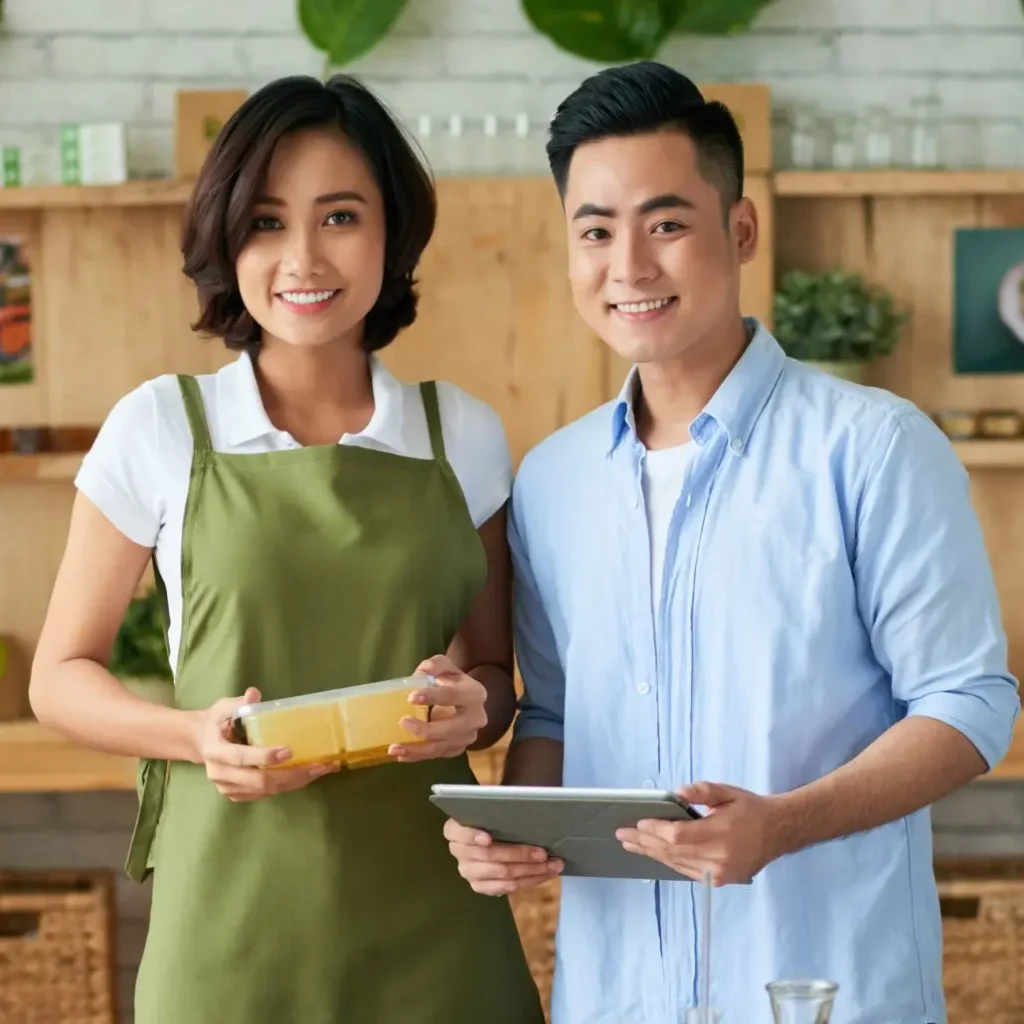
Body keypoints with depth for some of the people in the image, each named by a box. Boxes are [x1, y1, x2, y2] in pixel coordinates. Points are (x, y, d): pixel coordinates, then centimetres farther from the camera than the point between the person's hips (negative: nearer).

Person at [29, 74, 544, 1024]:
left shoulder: (463, 437, 4)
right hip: (236, 913, -2)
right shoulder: (159, 429, -2)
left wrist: (471, 707, -10)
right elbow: (61, 676, 4)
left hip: (429, 918, 2)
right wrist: (197, 734, -15)